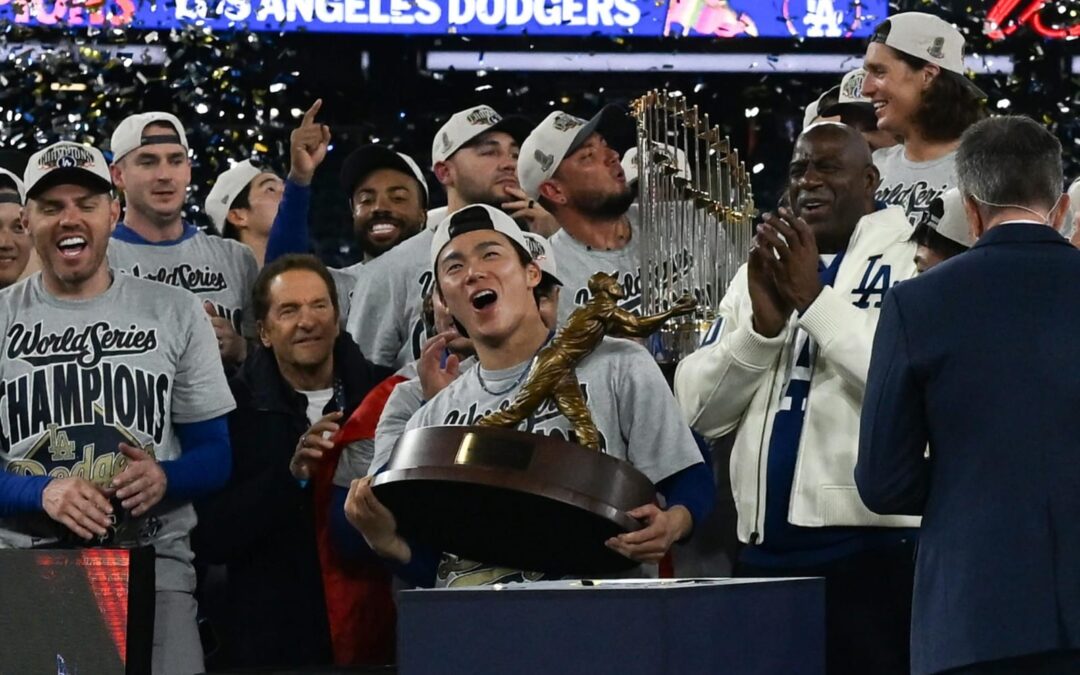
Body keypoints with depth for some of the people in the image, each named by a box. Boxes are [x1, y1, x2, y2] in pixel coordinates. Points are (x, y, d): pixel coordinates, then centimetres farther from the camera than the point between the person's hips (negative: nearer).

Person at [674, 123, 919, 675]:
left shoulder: (911, 262, 0)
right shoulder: (763, 268, 17)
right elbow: (700, 411, 10)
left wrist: (816, 299, -13)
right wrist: (761, 326, -6)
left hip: (870, 546, -5)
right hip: (765, 548, 5)